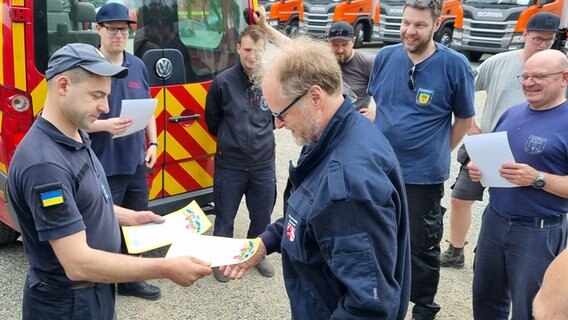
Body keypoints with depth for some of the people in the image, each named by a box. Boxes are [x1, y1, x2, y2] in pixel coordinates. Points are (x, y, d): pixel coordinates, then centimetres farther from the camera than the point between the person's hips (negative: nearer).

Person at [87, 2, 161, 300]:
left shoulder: (138, 66, 7)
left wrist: (153, 144, 7)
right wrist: (105, 125, -28)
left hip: (136, 163, 7)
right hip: (103, 167, -6)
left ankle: (130, 279, 34)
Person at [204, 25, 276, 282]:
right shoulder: (223, 81, -11)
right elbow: (212, 121, 4)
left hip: (264, 164, 2)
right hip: (229, 164, -2)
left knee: (262, 216, 16)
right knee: (224, 217, 12)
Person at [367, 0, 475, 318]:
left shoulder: (455, 65, -13)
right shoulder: (385, 57, -2)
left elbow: (465, 118, 0)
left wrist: (439, 154, 3)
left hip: (423, 176, -4)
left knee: (421, 247, 10)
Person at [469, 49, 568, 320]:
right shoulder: (512, 113, 8)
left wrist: (537, 179, -26)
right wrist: (478, 168, -2)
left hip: (539, 231, -6)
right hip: (494, 220, 7)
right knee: (486, 298, 20)